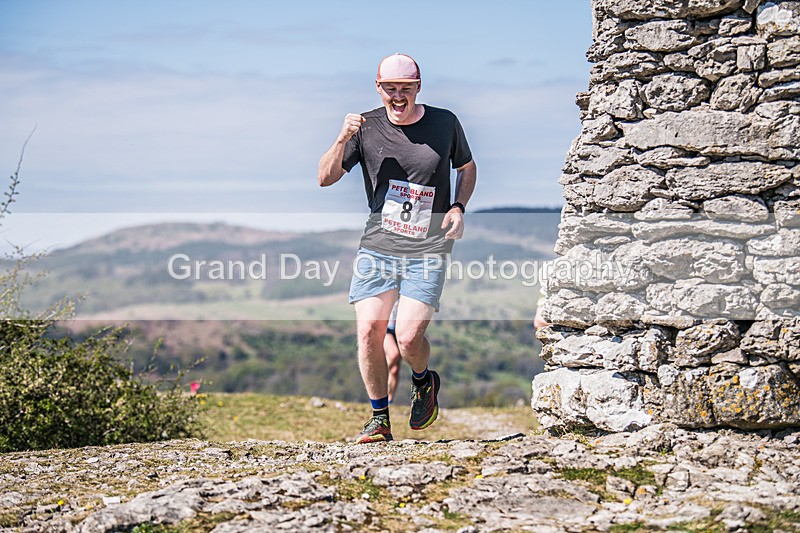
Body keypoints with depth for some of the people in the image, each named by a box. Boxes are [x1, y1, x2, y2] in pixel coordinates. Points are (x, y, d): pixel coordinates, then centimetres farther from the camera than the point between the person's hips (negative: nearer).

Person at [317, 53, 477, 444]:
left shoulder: (445, 123, 3)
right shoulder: (367, 126, 2)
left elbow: (467, 168, 20)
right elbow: (325, 179, 2)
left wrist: (458, 209, 2)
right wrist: (342, 140, -16)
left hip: (427, 252, -1)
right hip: (376, 248, 2)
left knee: (408, 336, -14)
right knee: (368, 331, -9)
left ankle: (424, 382, 21)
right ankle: (380, 418, 9)